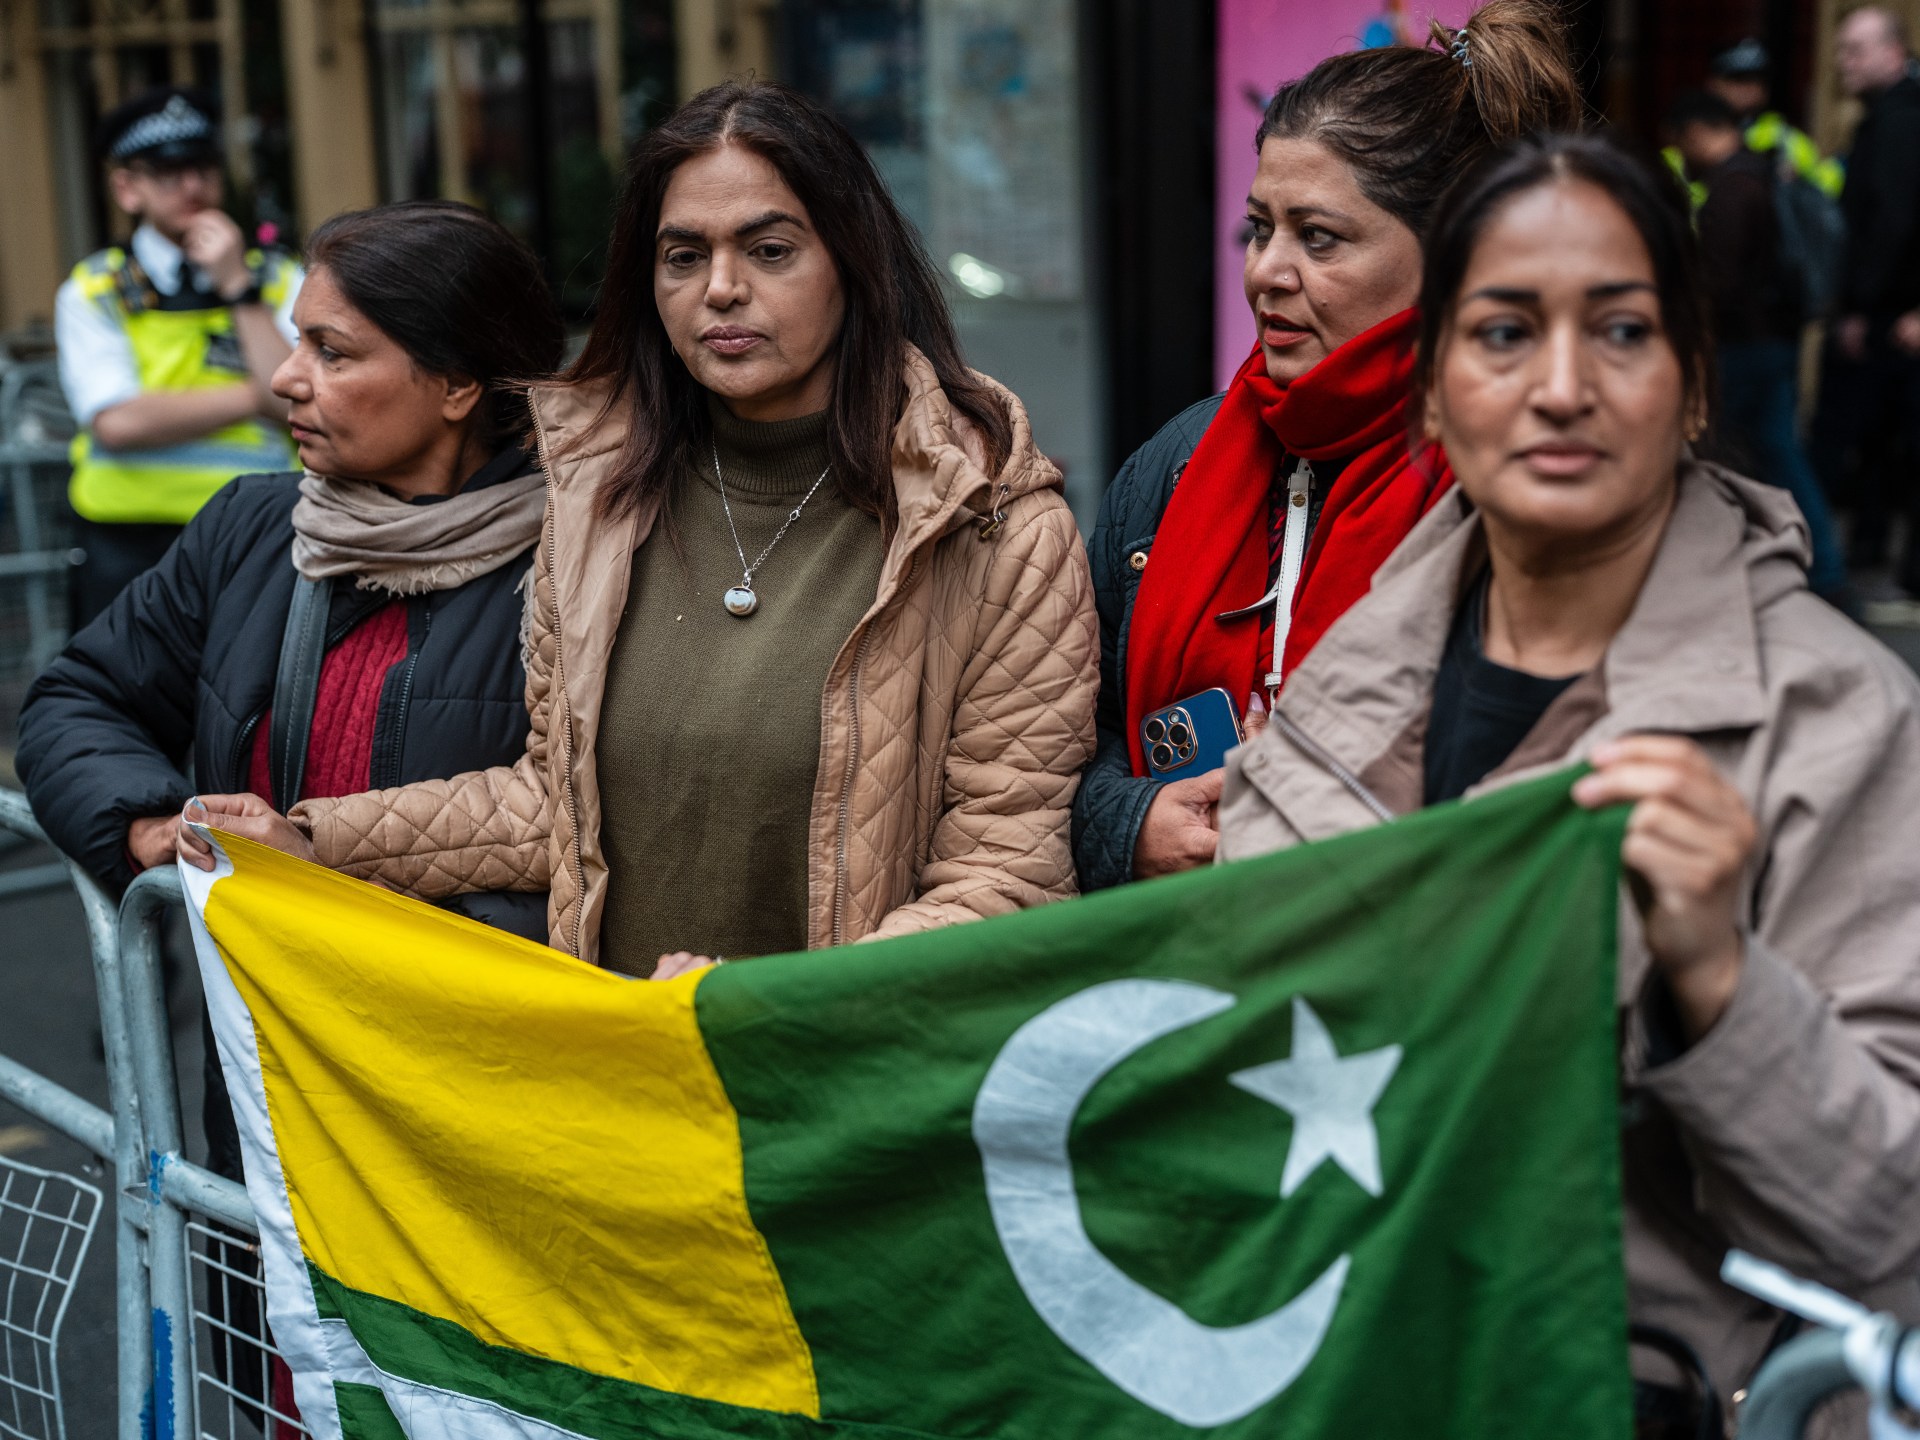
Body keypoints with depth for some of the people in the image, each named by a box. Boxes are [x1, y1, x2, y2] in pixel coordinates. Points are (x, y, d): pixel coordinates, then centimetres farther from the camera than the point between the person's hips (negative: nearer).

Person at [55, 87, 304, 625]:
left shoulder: (279, 279, 9)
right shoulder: (92, 291, 5)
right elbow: (117, 423, -11)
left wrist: (239, 288, -8)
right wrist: (256, 398, -7)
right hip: (133, 549, -1)